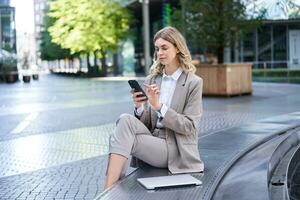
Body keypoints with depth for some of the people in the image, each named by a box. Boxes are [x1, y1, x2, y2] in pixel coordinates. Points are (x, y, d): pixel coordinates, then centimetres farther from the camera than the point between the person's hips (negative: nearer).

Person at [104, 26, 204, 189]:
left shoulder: (193, 83, -4)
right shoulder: (151, 80, 11)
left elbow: (189, 127, -10)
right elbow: (146, 123, 11)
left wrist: (159, 106, -20)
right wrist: (139, 107, -12)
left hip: (174, 150, -4)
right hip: (152, 141, 5)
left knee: (123, 134, -26)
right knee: (126, 120, -26)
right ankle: (109, 189, -27)